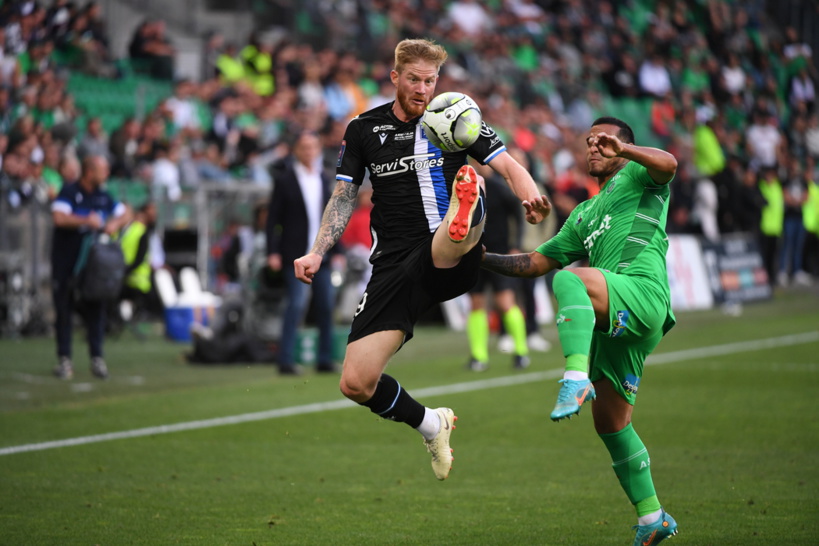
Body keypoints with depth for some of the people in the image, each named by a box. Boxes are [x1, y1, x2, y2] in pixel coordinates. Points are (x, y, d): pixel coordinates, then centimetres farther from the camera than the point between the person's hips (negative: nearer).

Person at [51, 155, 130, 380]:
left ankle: (97, 358, 8)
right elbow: (59, 217, -21)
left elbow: (125, 214, 16)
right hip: (66, 262, -4)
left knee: (95, 309, 2)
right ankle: (64, 359, 6)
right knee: (64, 309, 1)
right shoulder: (69, 192, -8)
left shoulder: (103, 197, 8)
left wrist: (115, 224, -5)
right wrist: (86, 221, -21)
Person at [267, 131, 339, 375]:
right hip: (295, 254, -5)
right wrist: (273, 252, -11)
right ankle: (286, 360, -9)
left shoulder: (325, 180, 12)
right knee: (297, 303, -13)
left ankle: (325, 358, 14)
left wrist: (336, 250, 10)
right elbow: (273, 218, -4)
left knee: (326, 305, 5)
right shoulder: (285, 180, -2)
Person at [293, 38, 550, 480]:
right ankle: (430, 425, 17)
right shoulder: (363, 129, 12)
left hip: (447, 261, -3)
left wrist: (531, 198, -24)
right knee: (355, 384, -7)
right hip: (393, 266, 3)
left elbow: (509, 167, -2)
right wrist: (317, 253, 2)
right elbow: (344, 196, 17)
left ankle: (463, 222, -75)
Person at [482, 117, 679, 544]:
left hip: (642, 290, -8)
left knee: (568, 280, -34)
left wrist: (624, 148, -27)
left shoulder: (637, 177, 14)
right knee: (610, 423, 8)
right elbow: (537, 262, 31)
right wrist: (483, 259, 20)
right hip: (612, 322, 8)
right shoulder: (583, 216, 34)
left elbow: (668, 164, -10)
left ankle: (577, 380, -47)